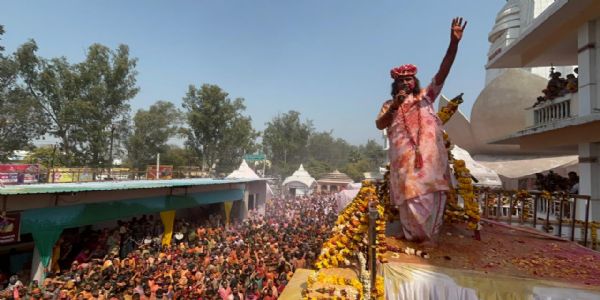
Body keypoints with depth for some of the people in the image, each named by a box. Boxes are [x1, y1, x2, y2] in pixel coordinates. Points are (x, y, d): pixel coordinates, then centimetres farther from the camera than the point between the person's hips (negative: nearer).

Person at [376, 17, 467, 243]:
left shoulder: (426, 96, 16)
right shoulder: (389, 105, 17)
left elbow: (442, 72, 4)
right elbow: (379, 125, 3)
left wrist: (454, 43, -9)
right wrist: (394, 106, -9)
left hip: (430, 153, 1)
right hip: (404, 156, -1)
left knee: (431, 192, 0)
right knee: (410, 192, -1)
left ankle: (426, 234, 14)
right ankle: (412, 233, 13)